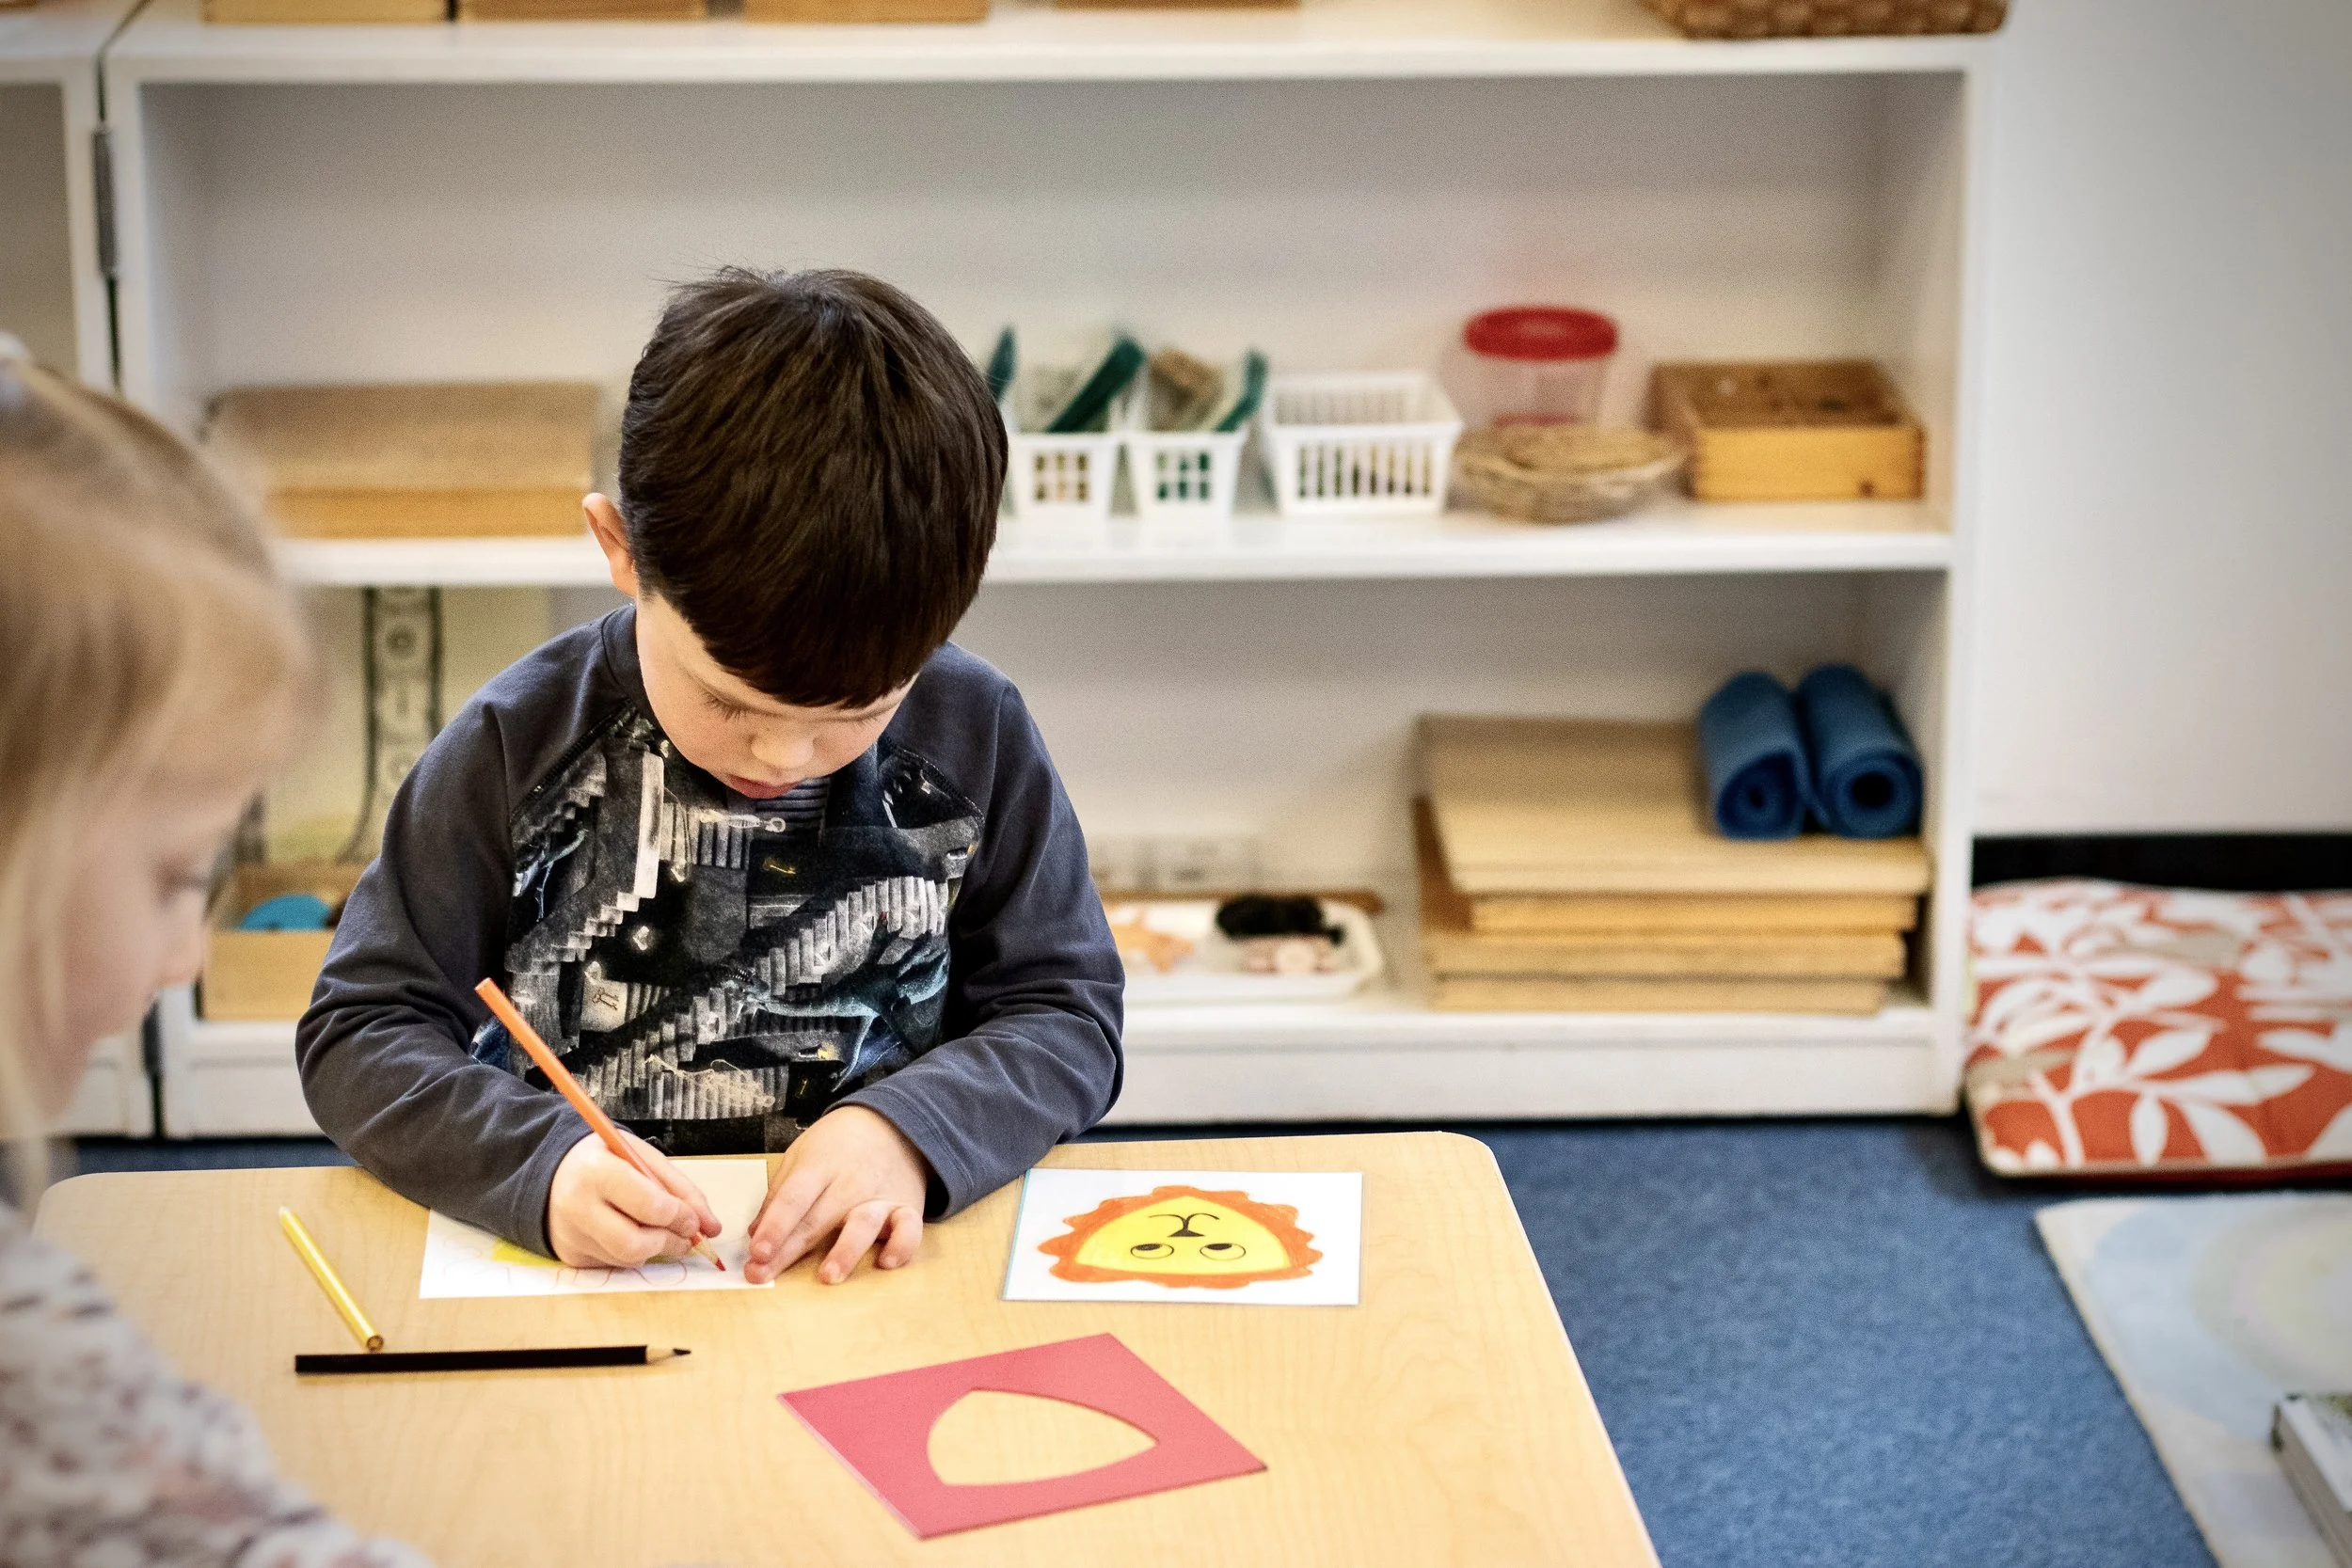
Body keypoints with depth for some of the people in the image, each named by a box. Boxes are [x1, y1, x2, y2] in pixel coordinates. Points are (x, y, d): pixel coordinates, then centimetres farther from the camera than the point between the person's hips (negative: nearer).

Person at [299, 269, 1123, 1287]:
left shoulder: (973, 737, -2)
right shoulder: (518, 745, -5)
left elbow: (1068, 1017, 4)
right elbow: (358, 1034, -2)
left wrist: (909, 1129, -16)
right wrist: (539, 1163, -20)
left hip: (879, 1286, 1)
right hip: (584, 1300, -1)